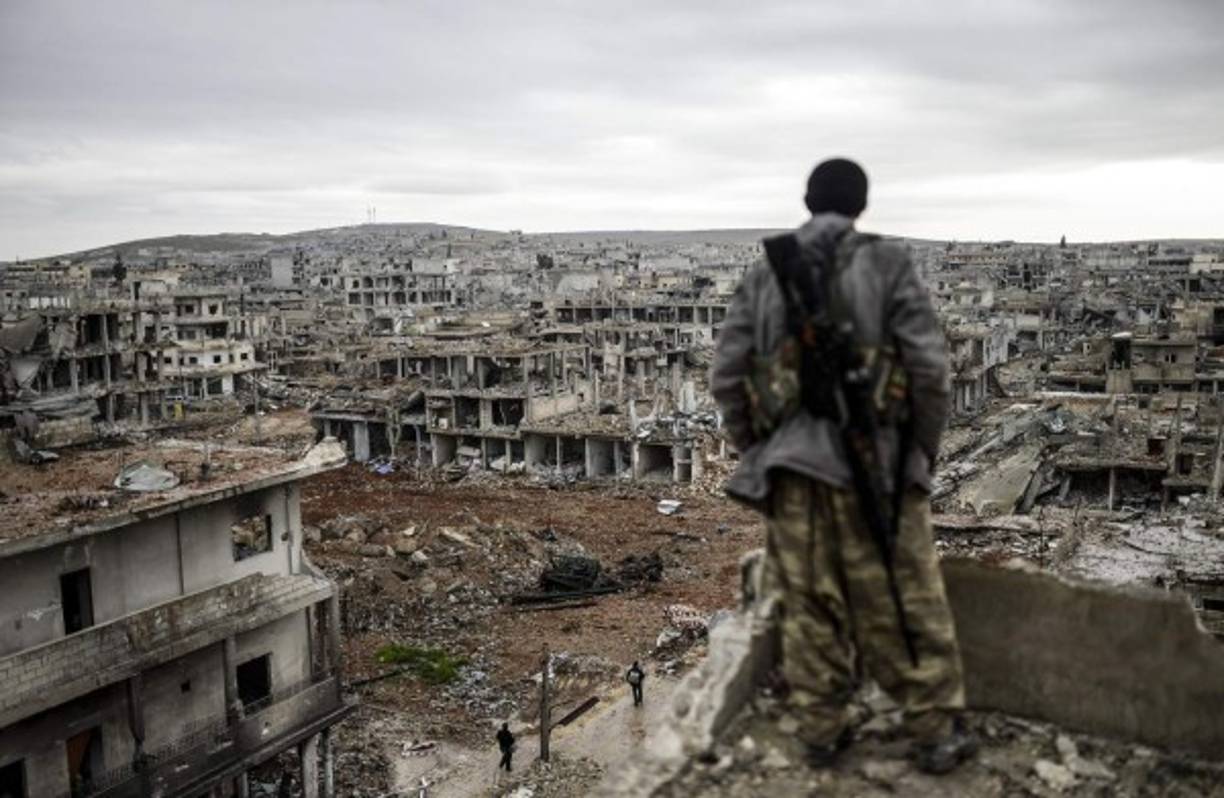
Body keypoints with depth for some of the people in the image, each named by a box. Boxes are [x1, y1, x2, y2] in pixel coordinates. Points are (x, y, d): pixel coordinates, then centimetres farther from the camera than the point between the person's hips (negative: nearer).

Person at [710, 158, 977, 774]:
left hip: (791, 465, 3)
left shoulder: (764, 276, 5)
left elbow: (726, 376, 3)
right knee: (905, 602, 10)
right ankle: (935, 732, 22)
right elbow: (929, 367, -8)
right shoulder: (886, 264, -3)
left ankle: (821, 731, 23)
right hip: (872, 461, -2)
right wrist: (924, 450, 5)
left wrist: (755, 452, 13)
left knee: (809, 605, 12)